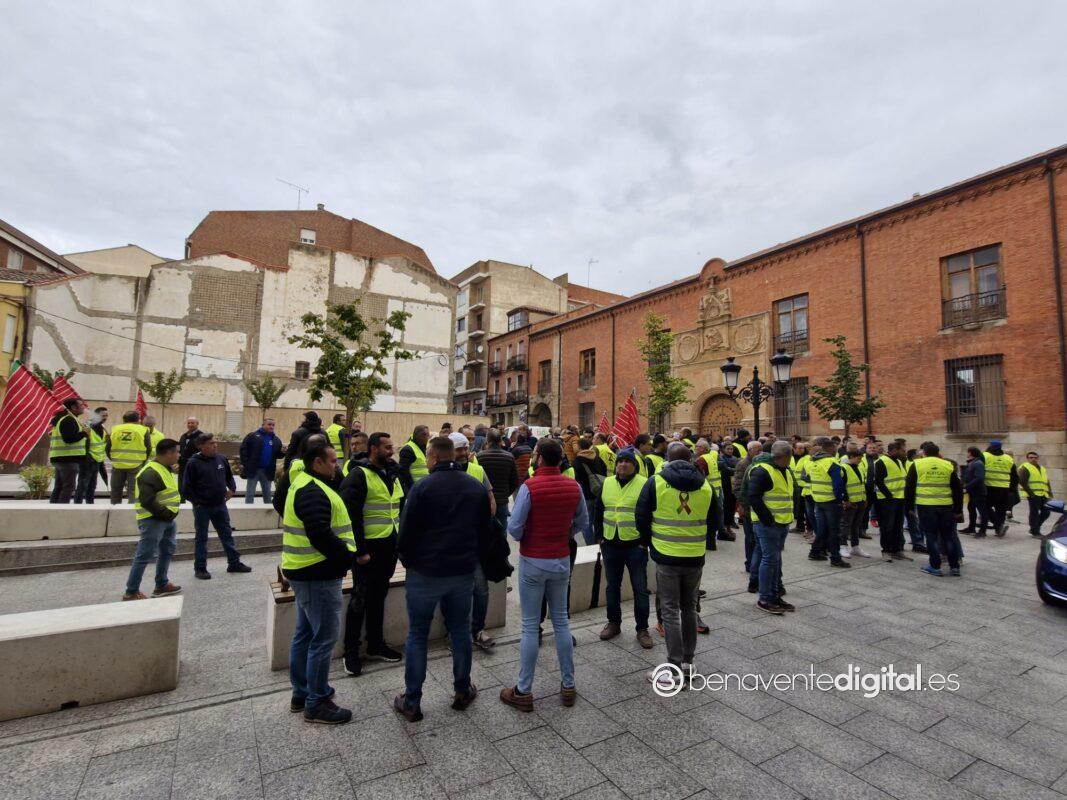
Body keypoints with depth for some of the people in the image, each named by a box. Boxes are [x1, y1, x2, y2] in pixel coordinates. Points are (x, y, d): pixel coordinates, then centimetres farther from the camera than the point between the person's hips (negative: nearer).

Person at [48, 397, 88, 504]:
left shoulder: (62, 418, 20)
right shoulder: (69, 420, -14)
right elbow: (69, 439, -24)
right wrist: (84, 433, -12)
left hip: (59, 458, 10)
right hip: (68, 459, -10)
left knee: (59, 487, 15)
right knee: (69, 486, -8)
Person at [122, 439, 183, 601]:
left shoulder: (167, 469, 11)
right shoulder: (150, 472, -21)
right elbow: (147, 501, -26)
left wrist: (170, 513, 10)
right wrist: (166, 513, -18)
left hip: (167, 519, 10)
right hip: (153, 520, -10)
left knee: (167, 552, 18)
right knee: (144, 556, -2)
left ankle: (162, 585, 30)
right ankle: (131, 592, 9)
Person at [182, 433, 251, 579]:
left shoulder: (221, 459, 3)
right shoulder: (194, 463, -12)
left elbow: (229, 476, 18)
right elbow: (186, 487, -9)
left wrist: (232, 488, 3)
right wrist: (196, 502, -10)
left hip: (220, 506, 5)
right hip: (202, 507, -5)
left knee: (227, 535, 12)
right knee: (201, 538, 8)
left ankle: (234, 563, 21)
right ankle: (200, 568, 20)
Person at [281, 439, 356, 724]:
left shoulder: (305, 485, 13)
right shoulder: (313, 492, -22)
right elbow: (321, 536, -31)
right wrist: (352, 557, -21)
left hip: (306, 573, 11)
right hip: (318, 576, -11)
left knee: (305, 634, 20)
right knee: (324, 638, 0)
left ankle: (301, 694, 34)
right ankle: (317, 704, 13)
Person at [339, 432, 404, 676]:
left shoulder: (392, 474, 11)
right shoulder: (359, 475, -14)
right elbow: (351, 515, -17)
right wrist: (359, 550, -18)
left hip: (389, 546, 7)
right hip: (369, 548, -7)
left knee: (379, 596, 18)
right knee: (360, 599, 5)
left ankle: (376, 645, 32)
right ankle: (351, 652, 21)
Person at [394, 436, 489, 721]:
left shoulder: (422, 487, -14)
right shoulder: (477, 488, 1)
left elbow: (406, 534, -11)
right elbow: (485, 532, 6)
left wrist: (409, 562, 6)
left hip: (425, 573, -3)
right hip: (463, 573, 4)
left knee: (417, 636, 11)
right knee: (460, 631, 18)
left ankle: (411, 703, 20)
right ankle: (463, 691, 30)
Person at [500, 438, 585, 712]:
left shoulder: (529, 487, -17)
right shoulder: (574, 487, -4)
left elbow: (514, 527, -17)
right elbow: (582, 523, 6)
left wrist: (523, 539, 3)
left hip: (533, 562, -4)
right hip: (562, 560, 4)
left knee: (530, 626, 5)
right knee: (561, 621, 16)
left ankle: (523, 691, 16)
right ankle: (568, 685, 25)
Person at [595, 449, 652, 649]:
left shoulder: (644, 484, -7)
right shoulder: (607, 484, 5)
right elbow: (598, 511, 13)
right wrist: (599, 537, 8)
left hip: (635, 546, -4)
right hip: (610, 546, 4)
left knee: (640, 588, 6)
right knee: (612, 587, 15)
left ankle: (642, 629, 20)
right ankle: (614, 623, 31)